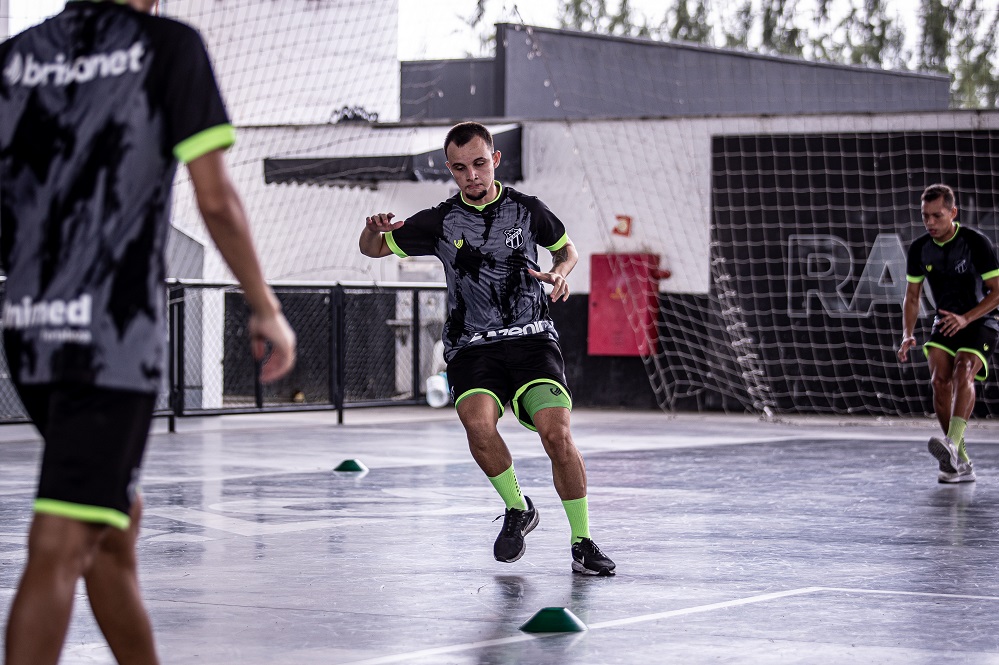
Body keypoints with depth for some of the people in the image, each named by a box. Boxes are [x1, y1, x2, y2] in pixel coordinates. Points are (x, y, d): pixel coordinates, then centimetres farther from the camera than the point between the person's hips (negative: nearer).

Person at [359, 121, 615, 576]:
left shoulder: (527, 210, 4)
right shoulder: (439, 222, 4)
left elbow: (567, 249, 22)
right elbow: (373, 249, 13)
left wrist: (560, 273, 0)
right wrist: (374, 230, -11)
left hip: (531, 338, 0)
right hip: (471, 347, 1)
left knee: (556, 432, -23)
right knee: (478, 423, -29)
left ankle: (582, 542, -7)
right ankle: (517, 509, -1)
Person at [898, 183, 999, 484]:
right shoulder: (919, 249, -2)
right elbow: (912, 296, 9)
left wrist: (966, 318, -26)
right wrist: (908, 335, -6)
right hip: (946, 321, 4)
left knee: (963, 372, -30)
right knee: (940, 379, -18)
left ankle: (952, 445, -47)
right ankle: (961, 465, -12)